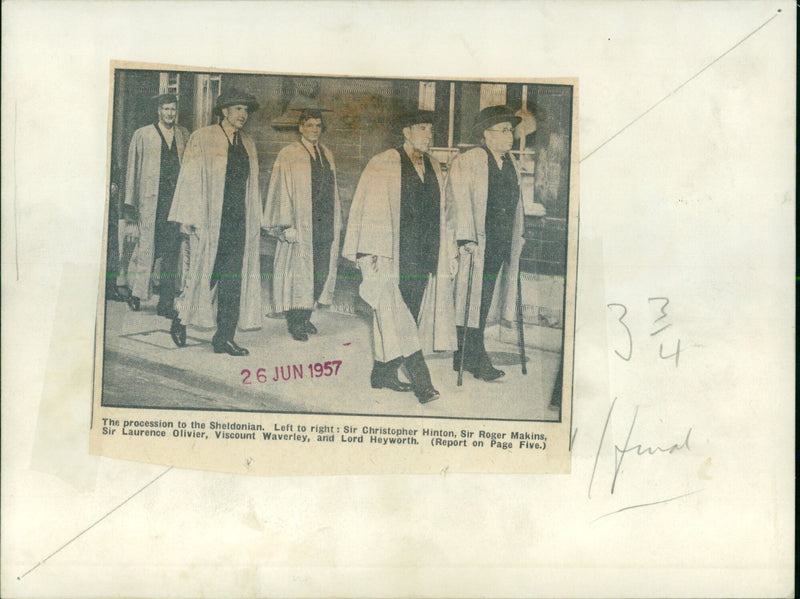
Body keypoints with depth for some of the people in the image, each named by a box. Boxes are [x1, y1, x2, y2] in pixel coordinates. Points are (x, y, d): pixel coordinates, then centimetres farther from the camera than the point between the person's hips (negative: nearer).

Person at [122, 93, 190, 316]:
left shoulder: (183, 135, 14)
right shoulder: (142, 135, 4)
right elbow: (133, 170, 3)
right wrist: (129, 202, -2)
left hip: (176, 199, 3)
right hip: (150, 199, -3)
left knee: (172, 251, 0)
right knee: (146, 247, -3)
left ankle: (166, 303, 6)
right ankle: (136, 292, 18)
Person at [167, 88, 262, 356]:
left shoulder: (247, 143, 15)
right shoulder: (202, 139, -1)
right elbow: (190, 179, -3)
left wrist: (254, 221, 13)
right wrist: (188, 218, -9)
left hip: (239, 221, 4)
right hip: (210, 220, -4)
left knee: (233, 280, 0)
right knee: (204, 274, 2)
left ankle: (225, 338, 5)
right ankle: (180, 320, 26)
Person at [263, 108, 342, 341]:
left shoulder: (327, 155, 14)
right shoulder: (289, 155, -4)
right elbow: (282, 191, -7)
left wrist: (335, 222, 12)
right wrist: (286, 224, -14)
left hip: (325, 223, 6)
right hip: (300, 224, -6)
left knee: (321, 270, 6)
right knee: (298, 270, -3)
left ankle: (305, 316, 19)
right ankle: (295, 322, 7)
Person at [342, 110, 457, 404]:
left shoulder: (433, 167, 14)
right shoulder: (383, 165, -3)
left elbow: (442, 213, 19)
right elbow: (369, 211, -6)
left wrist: (449, 253, 15)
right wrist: (369, 254, -12)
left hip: (425, 256, 6)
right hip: (393, 257, -6)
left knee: (406, 317, 9)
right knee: (397, 318, -8)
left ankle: (384, 374, 20)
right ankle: (421, 382, -7)